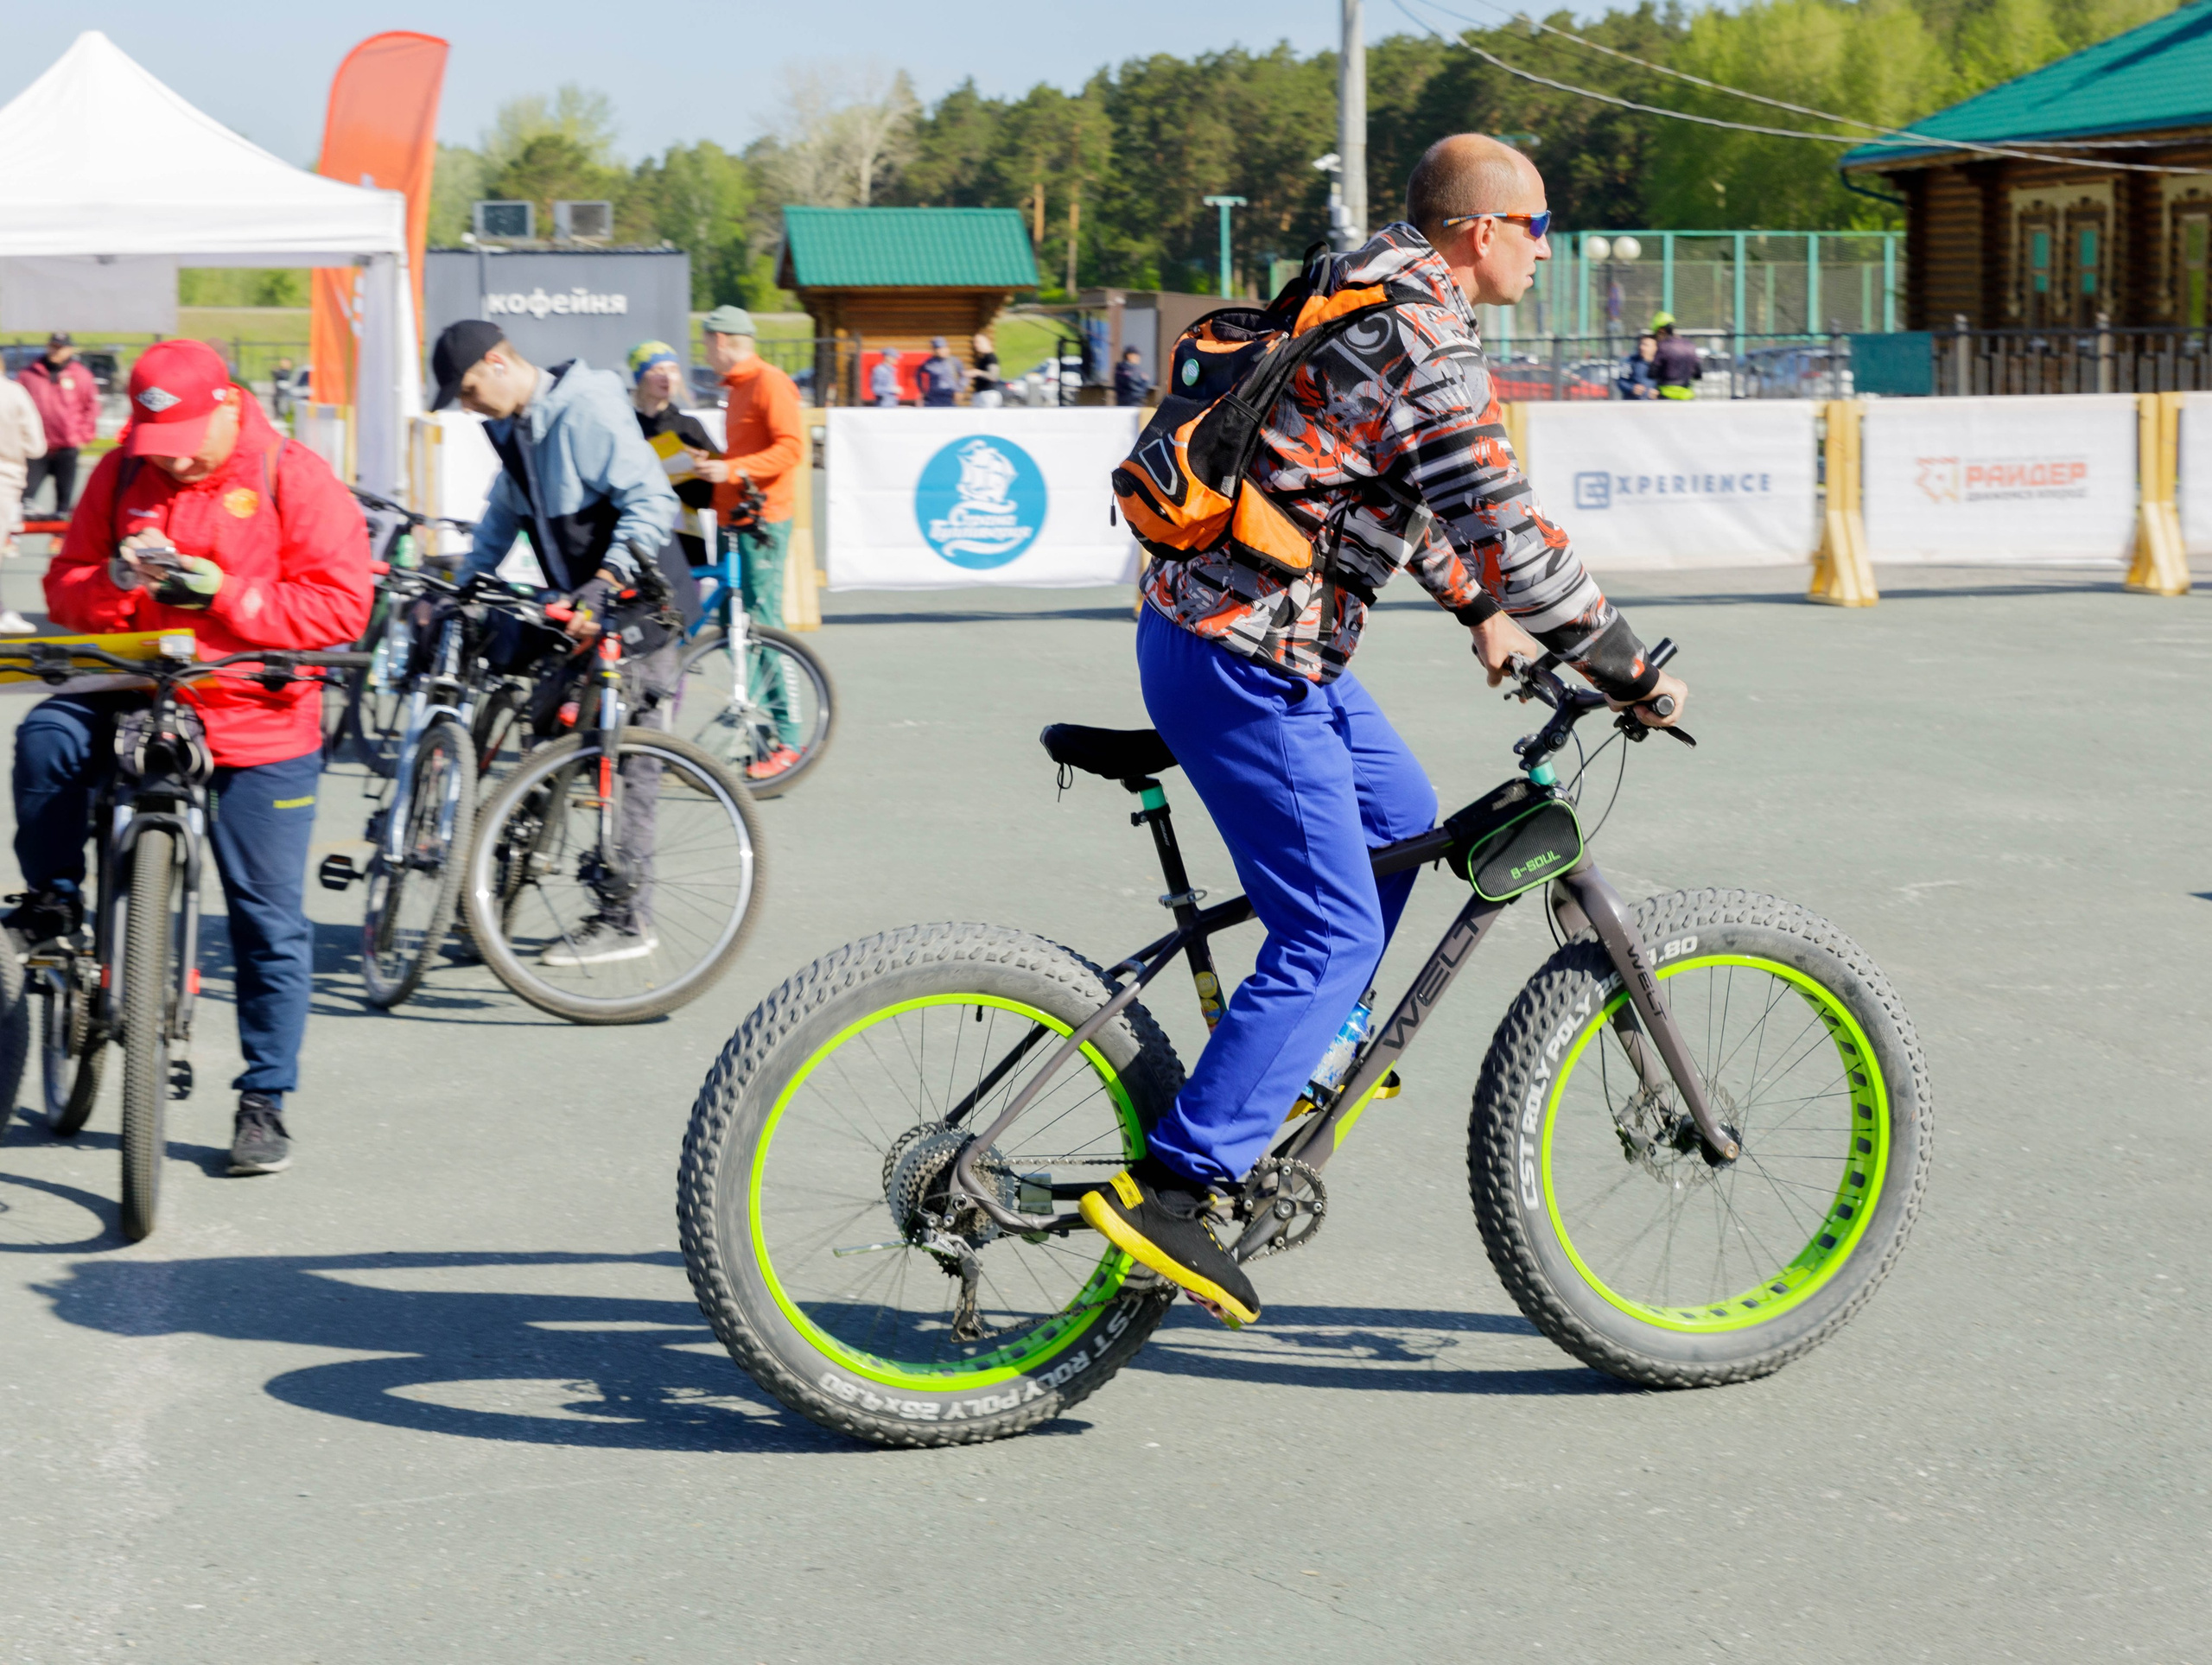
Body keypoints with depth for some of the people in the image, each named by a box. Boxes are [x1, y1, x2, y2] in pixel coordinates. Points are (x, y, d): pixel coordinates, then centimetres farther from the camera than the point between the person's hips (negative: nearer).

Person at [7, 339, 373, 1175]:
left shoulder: (295, 479, -8)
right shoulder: (120, 474, 3)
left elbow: (341, 605, -13)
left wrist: (221, 594, -23)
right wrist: (115, 581, -18)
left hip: (257, 728, -3)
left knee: (270, 921, 1)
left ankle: (265, 1101, 13)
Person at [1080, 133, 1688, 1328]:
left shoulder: (1370, 292, 13)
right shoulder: (1428, 347, -19)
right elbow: (1511, 537, -21)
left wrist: (1478, 609, 26)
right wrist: (1627, 669, -11)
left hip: (1250, 631, 10)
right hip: (1243, 657, -10)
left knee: (1399, 818, 25)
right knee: (1333, 931, -9)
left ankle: (1300, 1062, 35)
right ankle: (1168, 1186, -12)